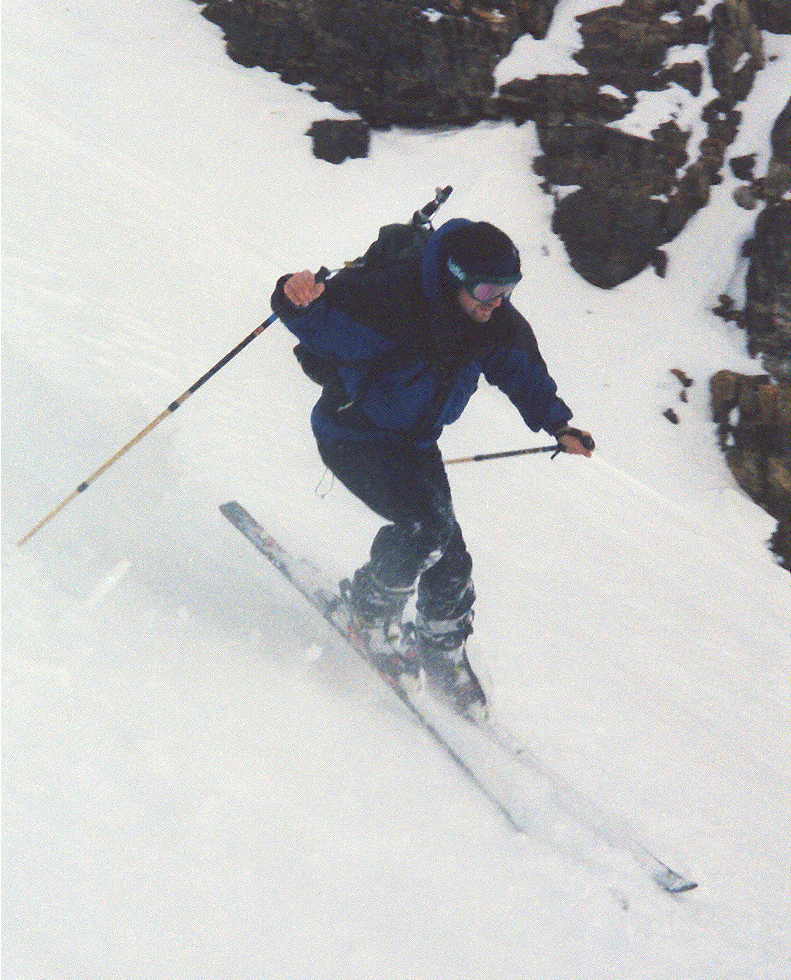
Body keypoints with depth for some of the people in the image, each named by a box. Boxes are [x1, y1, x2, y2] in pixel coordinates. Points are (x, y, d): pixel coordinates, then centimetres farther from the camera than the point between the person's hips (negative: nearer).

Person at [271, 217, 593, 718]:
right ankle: (371, 609, 1)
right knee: (429, 522, -25)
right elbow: (324, 320, -33)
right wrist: (300, 299, -55)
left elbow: (521, 369, 12)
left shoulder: (496, 323, -9)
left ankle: (444, 655, 27)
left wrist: (557, 424, 12)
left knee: (449, 559, 3)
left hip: (415, 441, 7)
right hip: (354, 432, -6)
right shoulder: (394, 297, -31)